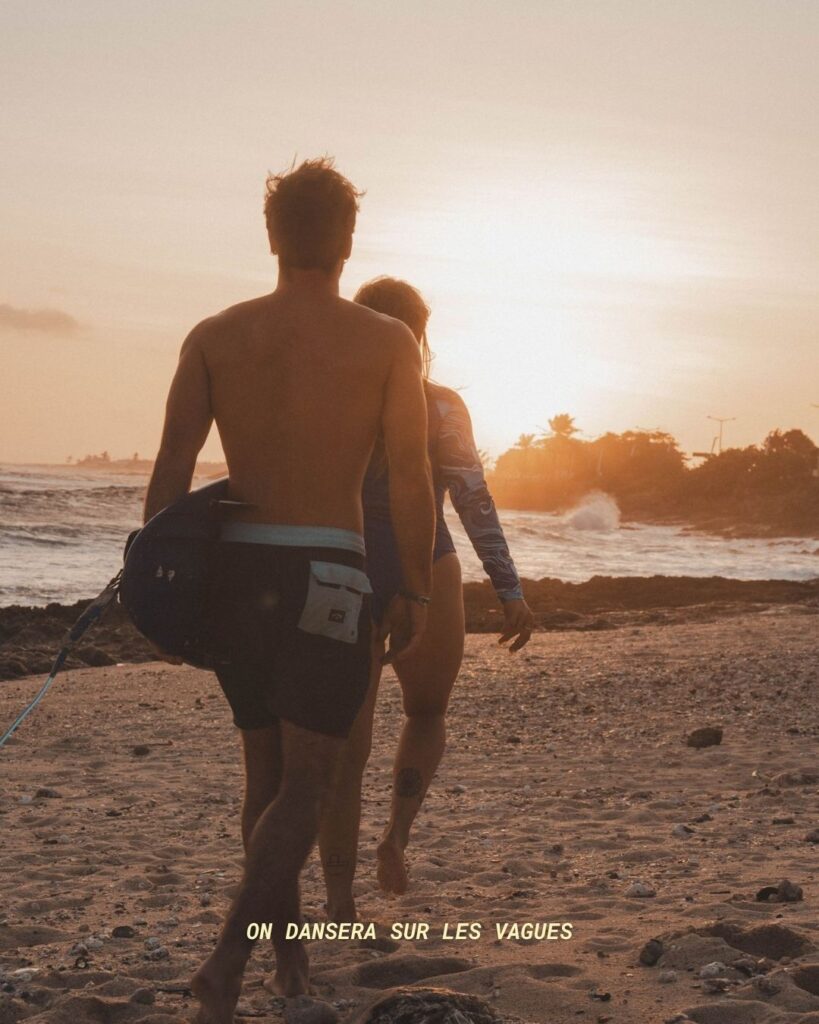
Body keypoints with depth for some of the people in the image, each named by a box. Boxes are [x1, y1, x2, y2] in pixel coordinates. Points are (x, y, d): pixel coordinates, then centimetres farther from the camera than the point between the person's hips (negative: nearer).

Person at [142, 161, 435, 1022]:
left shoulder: (215, 337, 3)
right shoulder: (388, 343, -2)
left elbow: (170, 472, -1)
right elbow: (411, 481, -5)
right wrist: (415, 592, 3)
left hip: (234, 567, 3)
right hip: (326, 574, -3)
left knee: (265, 771, 18)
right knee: (302, 784, 1)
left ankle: (290, 953, 28)